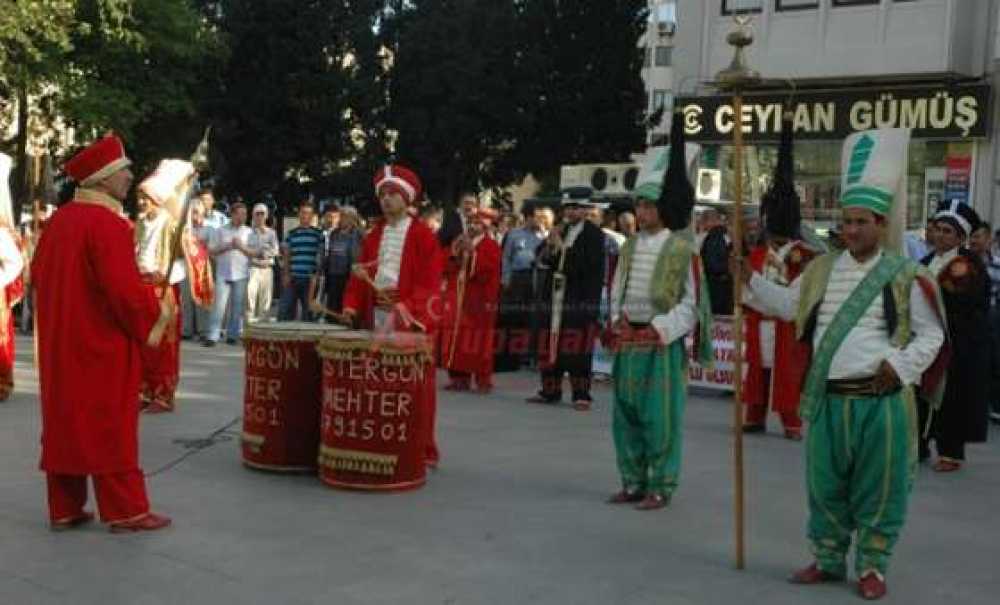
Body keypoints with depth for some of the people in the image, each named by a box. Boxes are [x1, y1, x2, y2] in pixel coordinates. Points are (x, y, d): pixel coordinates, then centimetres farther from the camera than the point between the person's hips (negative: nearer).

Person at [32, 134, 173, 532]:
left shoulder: (58, 219, 8)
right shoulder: (108, 223, -18)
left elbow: (39, 274, 17)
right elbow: (125, 288, -23)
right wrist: (157, 315, -8)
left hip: (61, 343, 8)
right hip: (103, 345, -8)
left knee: (64, 424, 12)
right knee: (111, 428, -1)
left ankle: (64, 510, 18)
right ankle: (125, 511, 6)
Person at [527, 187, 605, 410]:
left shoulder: (594, 234, -3)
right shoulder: (561, 231, 17)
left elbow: (588, 264, -15)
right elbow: (543, 260, 15)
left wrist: (562, 248, -15)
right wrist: (550, 245, -5)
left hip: (580, 300, -6)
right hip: (556, 297, 6)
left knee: (578, 349, -6)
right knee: (551, 346, 8)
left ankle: (581, 395, 1)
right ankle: (550, 391, 17)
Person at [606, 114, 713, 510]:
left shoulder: (683, 249, -7)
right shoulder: (629, 247, 9)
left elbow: (691, 304, -6)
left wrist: (657, 331, -13)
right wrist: (619, 323, -2)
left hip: (662, 344, -6)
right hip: (628, 342, 6)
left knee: (661, 418, 0)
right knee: (626, 414, 10)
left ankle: (660, 488, 10)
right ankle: (633, 483, 22)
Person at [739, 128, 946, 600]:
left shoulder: (905, 277, -4)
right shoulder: (821, 270, 7)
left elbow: (931, 334, 1)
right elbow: (789, 305, 21)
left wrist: (901, 365, -13)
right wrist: (750, 279, 11)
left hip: (882, 401, -4)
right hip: (827, 400, 4)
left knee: (878, 489, 6)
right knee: (826, 485, 13)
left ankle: (872, 567, 21)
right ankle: (827, 560, 28)